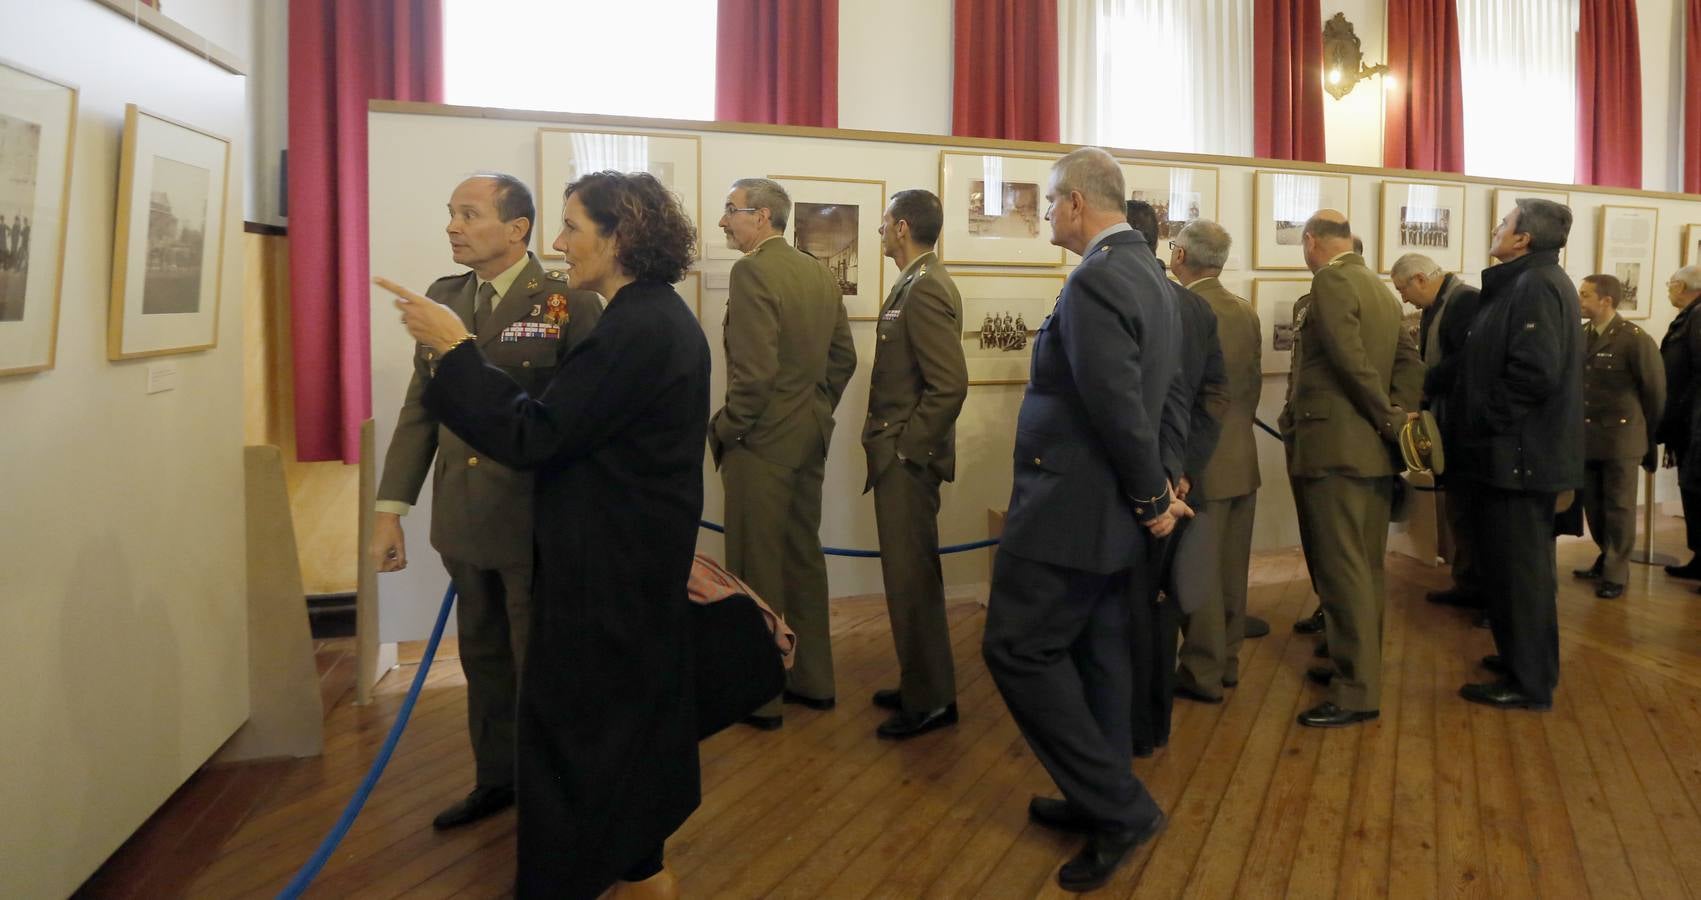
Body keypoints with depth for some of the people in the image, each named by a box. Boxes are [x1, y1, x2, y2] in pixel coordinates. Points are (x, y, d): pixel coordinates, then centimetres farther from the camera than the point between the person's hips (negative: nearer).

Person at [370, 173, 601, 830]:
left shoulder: (569, 304, -12)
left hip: (538, 524, -6)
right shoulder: (441, 299, 7)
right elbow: (419, 409, 9)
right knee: (483, 657, 20)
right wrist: (391, 508, 7)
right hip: (463, 521, 6)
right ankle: (495, 779, 41)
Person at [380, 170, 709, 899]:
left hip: (605, 567, -10)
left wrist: (456, 348, -18)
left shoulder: (636, 330, -23)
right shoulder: (662, 317, 9)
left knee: (572, 727, 3)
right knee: (637, 705, 21)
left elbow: (530, 438, -24)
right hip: (643, 556, 10)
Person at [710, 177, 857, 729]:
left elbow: (754, 369, -23)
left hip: (763, 440, -8)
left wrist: (725, 430, -11)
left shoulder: (752, 271, -16)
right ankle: (812, 679, 28)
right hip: (811, 437, 8)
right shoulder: (820, 272, 9)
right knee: (804, 557, 17)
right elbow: (844, 357, 12)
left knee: (756, 569, 3)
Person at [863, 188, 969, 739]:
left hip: (908, 458, -10)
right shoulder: (919, 283, 12)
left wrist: (904, 447, -17)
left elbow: (950, 387, -24)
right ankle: (921, 684, 30)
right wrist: (890, 442, 14)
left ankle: (930, 700, 13)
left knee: (911, 579, 0)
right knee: (911, 575, 17)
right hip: (901, 454, 10)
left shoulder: (925, 290, -18)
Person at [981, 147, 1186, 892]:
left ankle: (1119, 808, 5)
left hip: (1072, 503, -10)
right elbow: (1156, 393, 12)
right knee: (1095, 650, 17)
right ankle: (1103, 803, 31)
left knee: (1017, 648, -1)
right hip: (1108, 503, 10)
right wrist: (1156, 487, 10)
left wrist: (1152, 497, -11)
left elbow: (1119, 407, -23)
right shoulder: (1145, 271, 12)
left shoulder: (1095, 280, -20)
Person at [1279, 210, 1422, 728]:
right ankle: (1358, 663, 27)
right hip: (1371, 450, 9)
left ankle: (1357, 693, -1)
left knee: (1340, 571, -5)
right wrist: (1398, 419, 4)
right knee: (1365, 567, 16)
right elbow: (1409, 361, 12)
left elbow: (1352, 361, -19)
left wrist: (1390, 422, -10)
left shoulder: (1330, 281, -11)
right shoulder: (1381, 289, 17)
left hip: (1333, 447, -9)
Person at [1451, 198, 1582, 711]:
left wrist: (1488, 426, -17)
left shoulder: (1536, 286, -16)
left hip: (1518, 456, -10)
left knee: (1519, 569, -2)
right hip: (1516, 453, 10)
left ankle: (1528, 683, 8)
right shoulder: (1525, 283, 16)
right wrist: (1482, 430, 13)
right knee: (1515, 565, 19)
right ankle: (1522, 659, 32)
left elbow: (1535, 373, -26)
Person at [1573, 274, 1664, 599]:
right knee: (1593, 502, 12)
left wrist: (1649, 437, 3)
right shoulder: (1581, 336, 4)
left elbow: (1654, 390, -4)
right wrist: (1577, 426, 5)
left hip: (1620, 436, -5)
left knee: (1618, 505, 3)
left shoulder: (1635, 339, -11)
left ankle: (1616, 572, 13)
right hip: (1587, 435, 5)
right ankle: (1606, 558, 30)